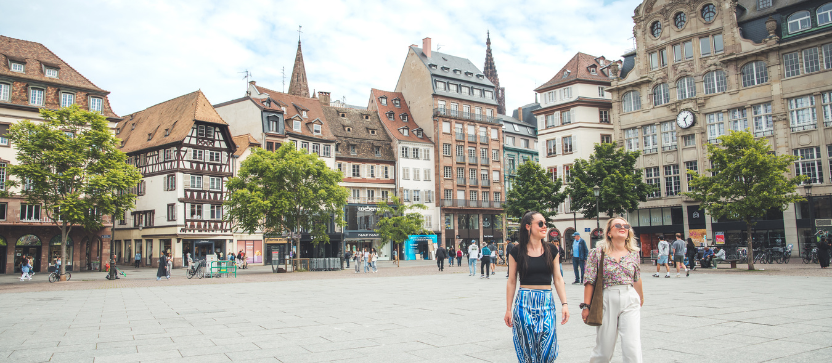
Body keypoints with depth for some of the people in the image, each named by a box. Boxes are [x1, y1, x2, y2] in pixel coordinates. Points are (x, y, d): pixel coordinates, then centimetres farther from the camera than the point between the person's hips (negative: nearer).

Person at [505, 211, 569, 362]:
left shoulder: (552, 250, 6)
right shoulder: (517, 252, -1)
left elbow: (557, 278, 8)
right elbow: (511, 281, 3)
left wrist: (564, 304, -1)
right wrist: (508, 309, 4)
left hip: (547, 303, 2)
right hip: (524, 303, -2)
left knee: (546, 350, 0)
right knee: (527, 350, 2)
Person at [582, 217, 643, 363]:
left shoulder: (633, 253, 7)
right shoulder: (598, 252, -2)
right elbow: (590, 281, -4)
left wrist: (641, 296, 31)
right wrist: (586, 306, -7)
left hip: (630, 301, 2)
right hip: (606, 300, -2)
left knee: (633, 348, -8)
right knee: (604, 349, 6)